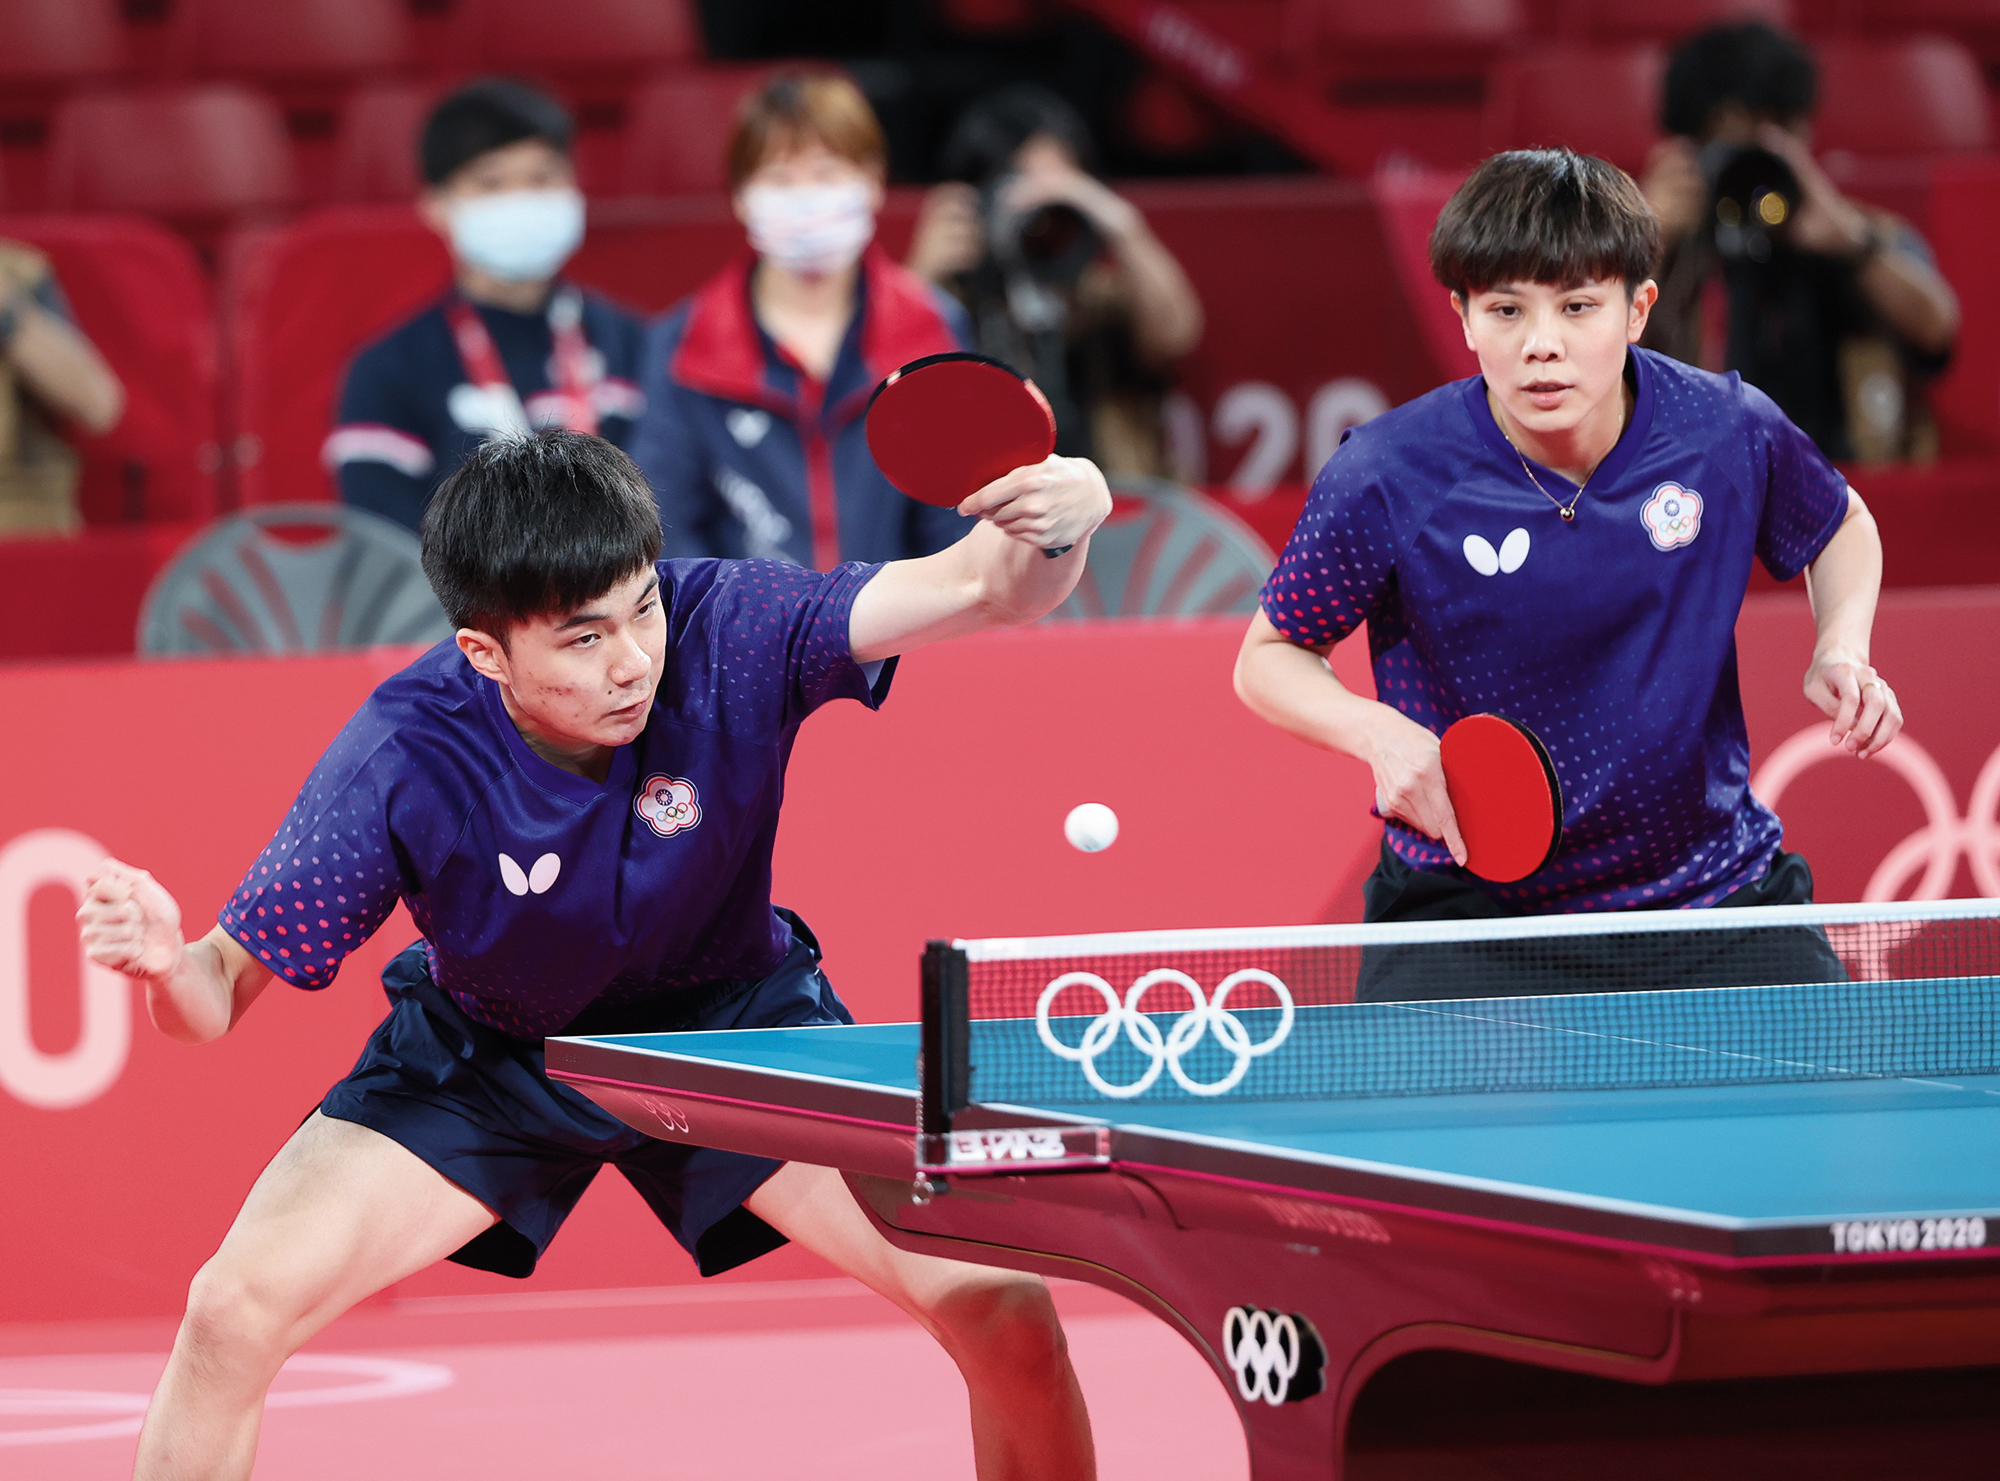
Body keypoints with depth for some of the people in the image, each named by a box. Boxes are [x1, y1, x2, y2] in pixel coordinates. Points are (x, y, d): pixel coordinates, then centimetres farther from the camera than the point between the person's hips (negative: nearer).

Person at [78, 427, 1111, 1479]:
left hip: (736, 1024, 1)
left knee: (1002, 1304, -16)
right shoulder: (403, 762, -31)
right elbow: (227, 989, -21)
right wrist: (166, 963, -45)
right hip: (488, 1052, -1)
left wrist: (1057, 518, -57)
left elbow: (984, 587, -34)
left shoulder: (728, 633, -30)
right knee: (238, 1306, -17)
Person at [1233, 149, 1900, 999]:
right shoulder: (1387, 479, -18)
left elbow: (1841, 529, 13)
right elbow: (1269, 659, -2)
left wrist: (1841, 653, -6)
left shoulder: (1730, 432, -11)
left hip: (1713, 883, 3)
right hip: (1468, 909, -2)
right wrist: (1379, 732, -22)